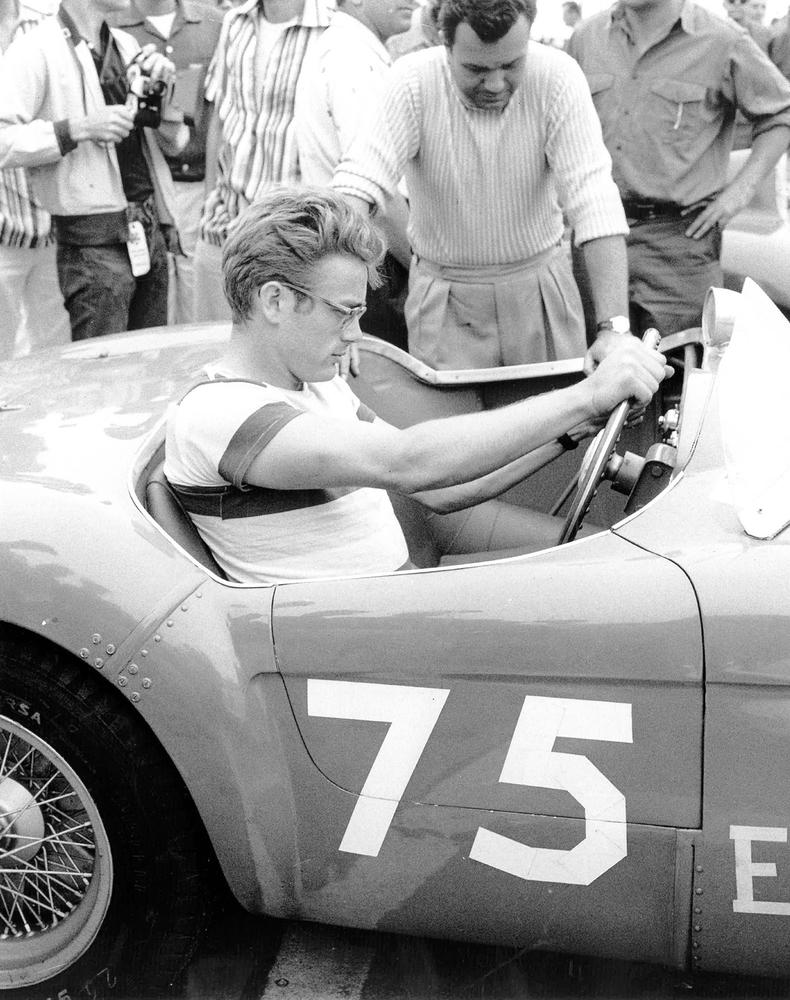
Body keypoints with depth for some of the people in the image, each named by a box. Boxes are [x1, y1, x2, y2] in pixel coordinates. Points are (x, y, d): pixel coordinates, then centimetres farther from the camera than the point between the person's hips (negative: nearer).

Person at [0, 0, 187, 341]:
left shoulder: (126, 45, 15)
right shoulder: (35, 51, -7)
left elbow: (174, 142, 18)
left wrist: (163, 91, 0)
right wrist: (80, 128, -21)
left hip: (149, 232, 7)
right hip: (95, 243, -7)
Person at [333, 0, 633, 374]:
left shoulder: (558, 77, -16)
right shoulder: (413, 81, -17)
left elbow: (594, 201, -22)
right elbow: (356, 189, -26)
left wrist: (614, 328, -32)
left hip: (542, 286, 1)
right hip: (444, 297, -1)